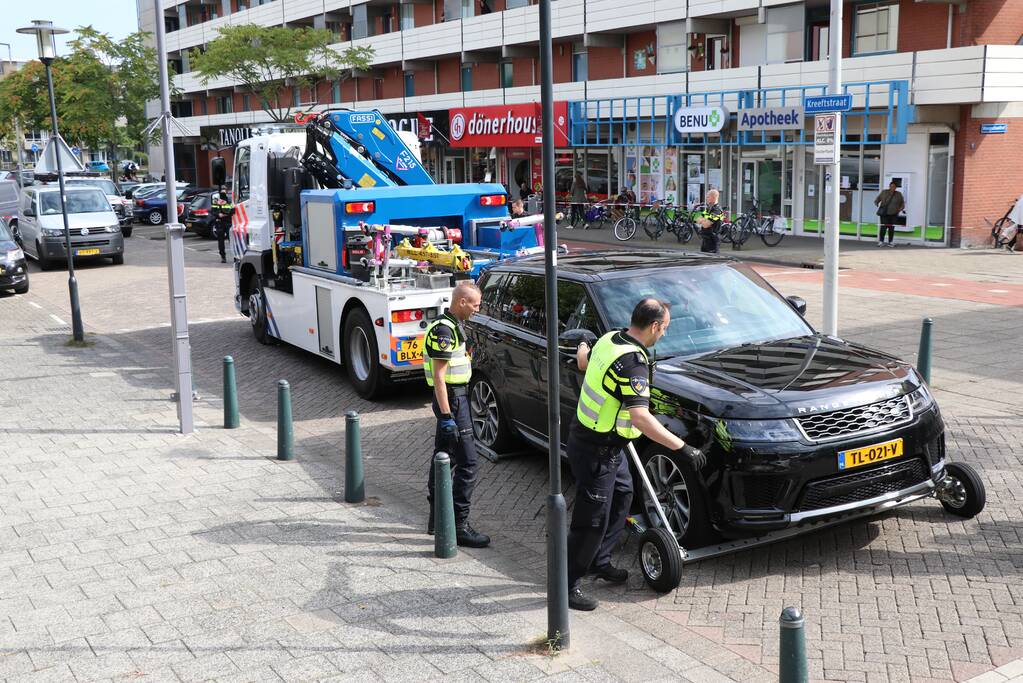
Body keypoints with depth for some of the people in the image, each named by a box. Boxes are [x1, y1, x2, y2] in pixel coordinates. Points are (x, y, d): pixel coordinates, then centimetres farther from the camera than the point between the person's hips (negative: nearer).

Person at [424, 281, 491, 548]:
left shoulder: (451, 325, 13)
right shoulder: (444, 330, -19)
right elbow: (439, 375, -21)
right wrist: (446, 415, -23)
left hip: (453, 397, 11)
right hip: (452, 399, -11)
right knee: (467, 462, -9)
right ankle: (459, 525, -5)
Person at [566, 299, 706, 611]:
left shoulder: (610, 339, 1)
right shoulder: (633, 362, -28)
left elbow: (583, 362, 24)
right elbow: (641, 418, -36)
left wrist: (583, 349, 49)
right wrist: (683, 447, -34)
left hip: (608, 444, 10)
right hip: (597, 448, -10)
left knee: (622, 495, 23)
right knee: (592, 518, -1)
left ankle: (600, 561, 36)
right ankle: (568, 584, 10)